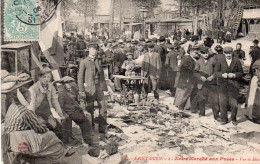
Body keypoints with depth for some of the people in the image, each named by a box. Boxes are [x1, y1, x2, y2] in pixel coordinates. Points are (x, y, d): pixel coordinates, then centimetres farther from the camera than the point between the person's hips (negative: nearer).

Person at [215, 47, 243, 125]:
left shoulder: (237, 61, 8)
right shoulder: (220, 61, 9)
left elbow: (241, 73, 8)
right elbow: (216, 72, 4)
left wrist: (234, 75, -11)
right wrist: (222, 75, -15)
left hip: (233, 85, 0)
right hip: (223, 85, 1)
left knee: (234, 103, -1)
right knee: (223, 103, 2)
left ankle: (233, 119, 19)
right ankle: (223, 119, 18)